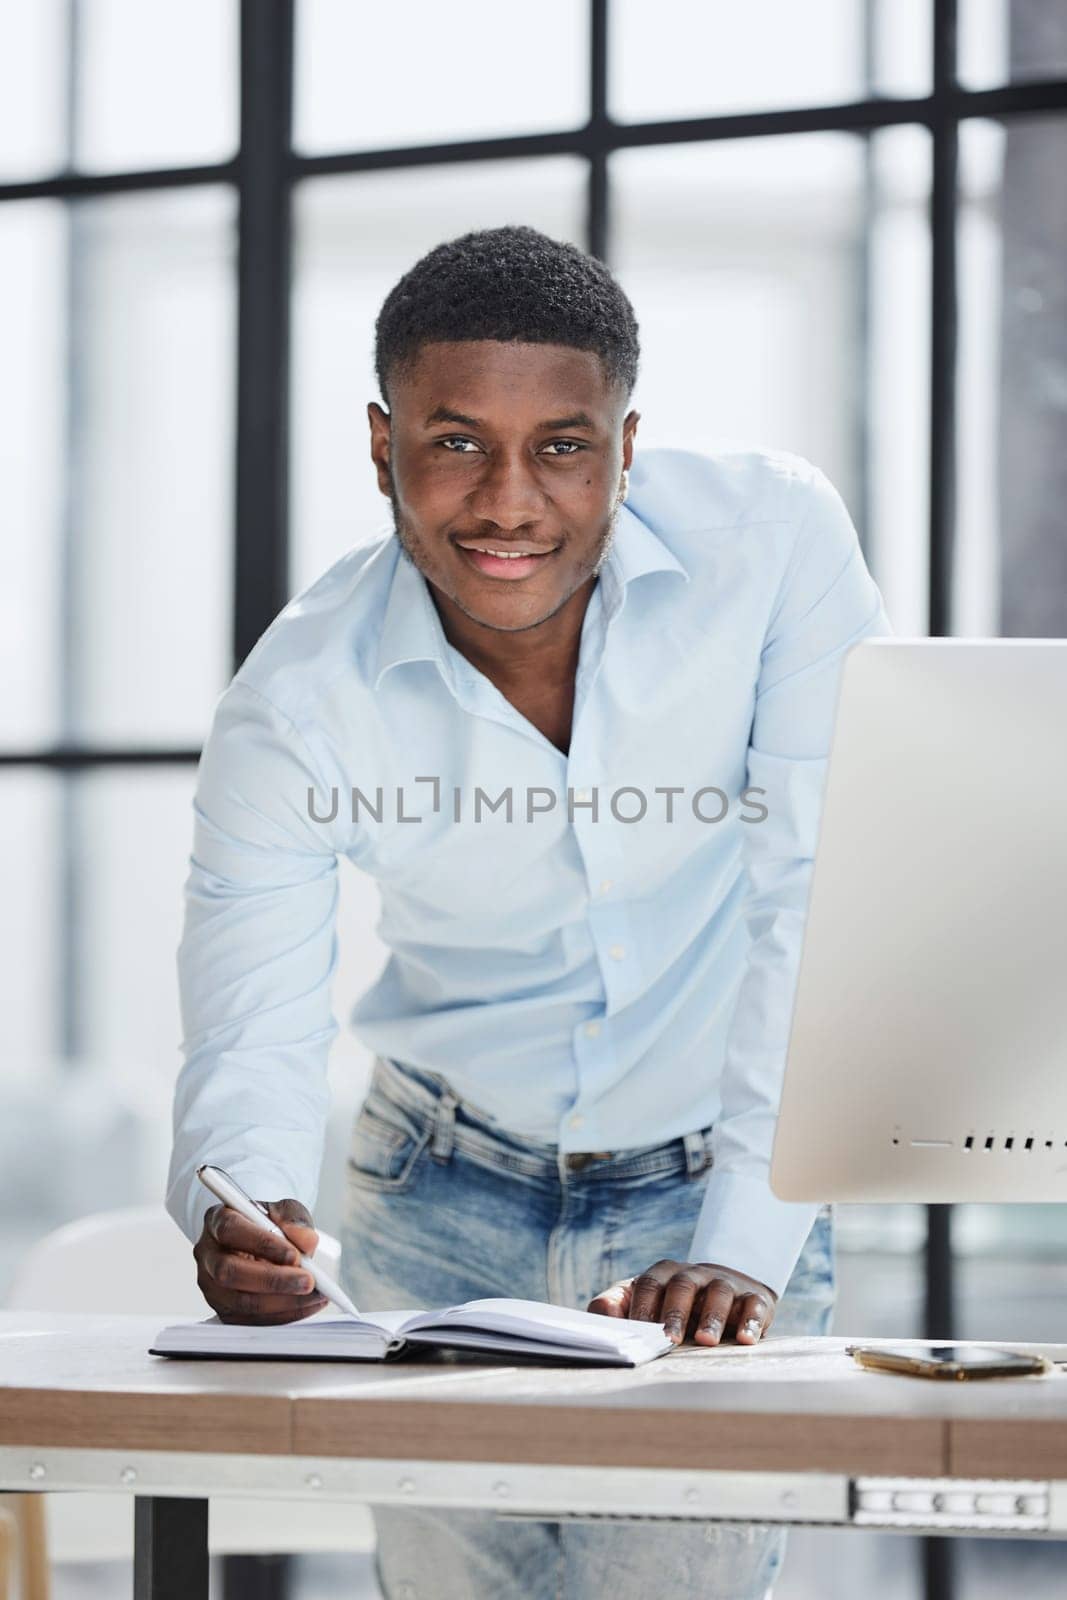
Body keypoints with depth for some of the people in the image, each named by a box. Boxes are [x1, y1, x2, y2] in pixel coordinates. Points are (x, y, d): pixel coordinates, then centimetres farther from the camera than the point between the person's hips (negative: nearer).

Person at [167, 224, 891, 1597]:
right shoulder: (295, 704, -16)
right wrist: (240, 1214, -41)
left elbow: (826, 916, -19)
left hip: (718, 1189, -1)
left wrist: (745, 1249, -27)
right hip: (446, 1209, 1)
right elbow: (252, 1037, -18)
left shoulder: (771, 538, -19)